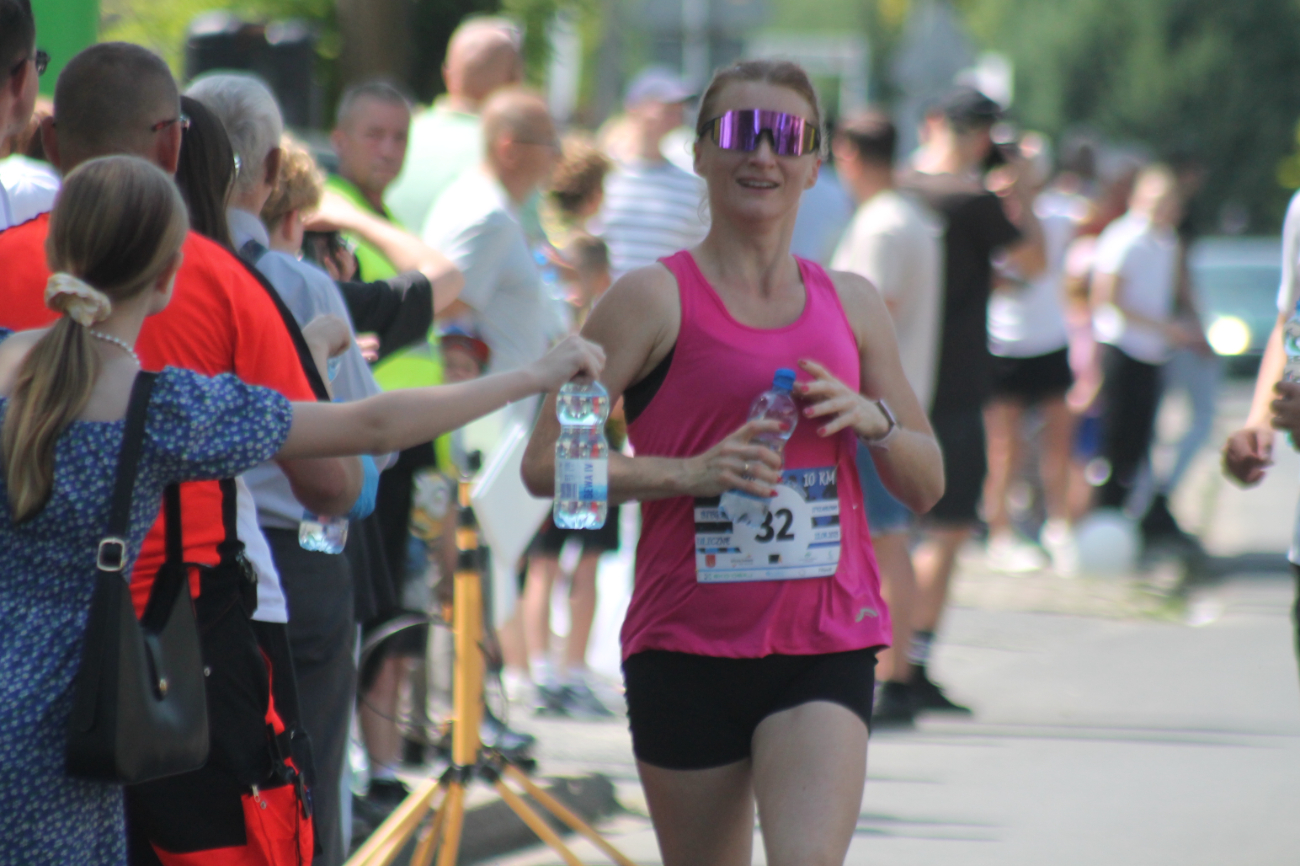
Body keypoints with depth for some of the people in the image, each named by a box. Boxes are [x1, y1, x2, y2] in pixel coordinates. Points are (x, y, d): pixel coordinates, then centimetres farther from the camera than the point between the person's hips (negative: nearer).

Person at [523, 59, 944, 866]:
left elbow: (927, 486, 18)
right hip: (687, 642, -2)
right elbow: (546, 461, -7)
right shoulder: (655, 298, -1)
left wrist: (872, 421, -3)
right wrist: (688, 473, -19)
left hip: (826, 645, 2)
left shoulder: (851, 304, 12)